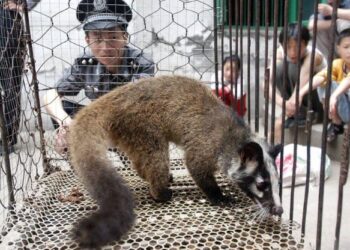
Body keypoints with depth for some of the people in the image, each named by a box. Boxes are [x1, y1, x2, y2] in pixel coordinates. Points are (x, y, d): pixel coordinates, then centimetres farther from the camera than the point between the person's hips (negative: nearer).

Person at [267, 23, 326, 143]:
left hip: (322, 101, -4)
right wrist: (281, 102, -46)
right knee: (280, 67, -23)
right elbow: (267, 82, -28)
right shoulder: (281, 52, -16)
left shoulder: (313, 55, -26)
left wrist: (296, 97, -65)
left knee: (294, 67, -29)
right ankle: (292, 114, -11)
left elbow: (305, 75, -46)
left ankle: (302, 115, -15)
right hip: (302, 99, 4)